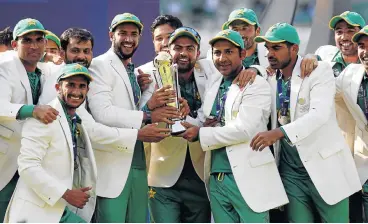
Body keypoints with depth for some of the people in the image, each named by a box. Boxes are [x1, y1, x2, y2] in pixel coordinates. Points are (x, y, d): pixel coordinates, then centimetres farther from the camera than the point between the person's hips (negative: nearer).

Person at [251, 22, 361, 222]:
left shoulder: (320, 71, -9)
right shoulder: (270, 78, 8)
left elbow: (319, 114, -25)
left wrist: (279, 132, -37)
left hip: (324, 166, -5)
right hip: (290, 170, 5)